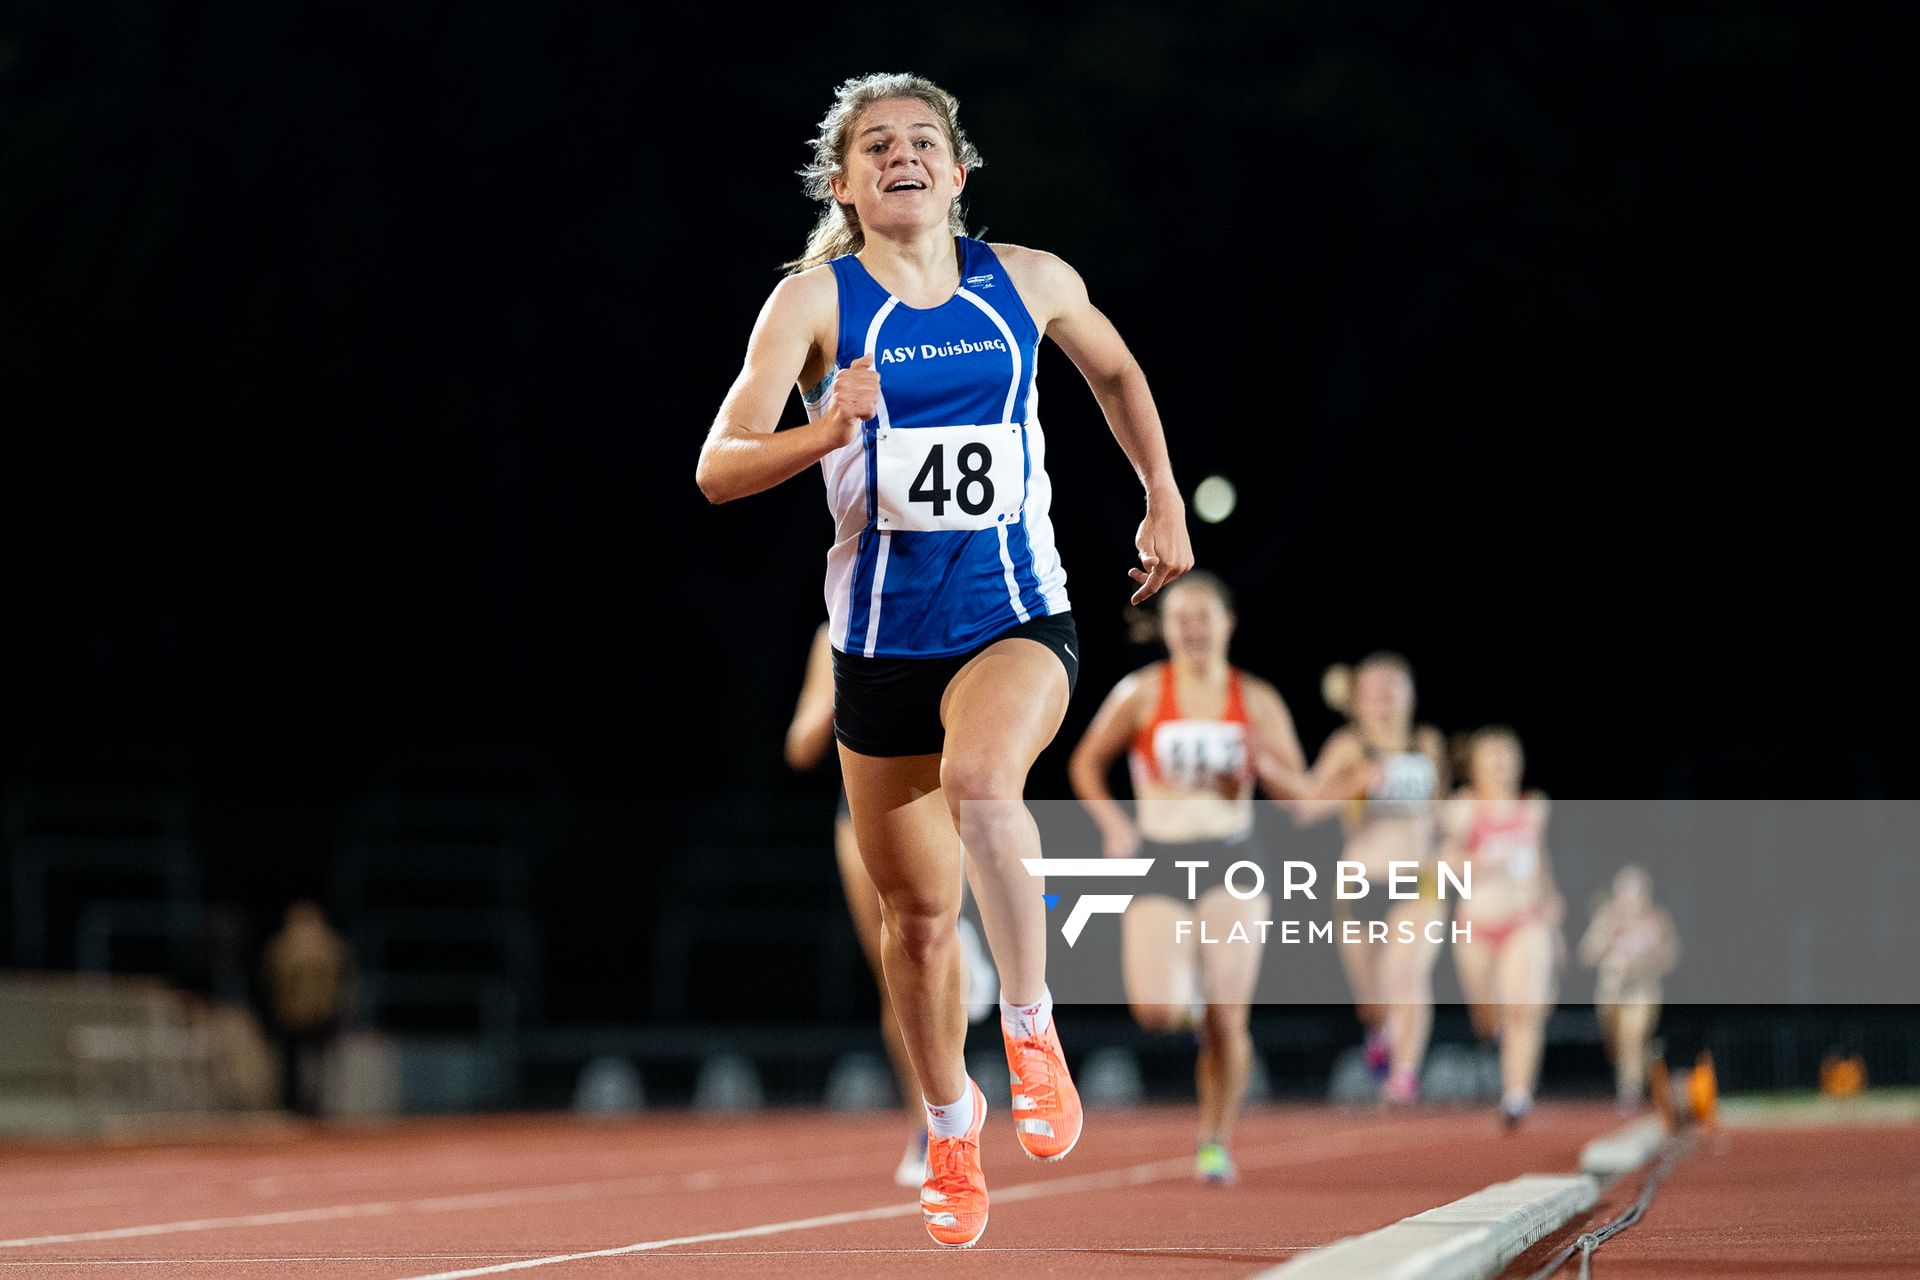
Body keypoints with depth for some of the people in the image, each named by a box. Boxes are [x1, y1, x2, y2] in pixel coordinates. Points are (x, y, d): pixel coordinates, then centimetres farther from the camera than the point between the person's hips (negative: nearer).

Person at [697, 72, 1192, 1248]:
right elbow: (719, 469, -15)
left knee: (980, 778, -34)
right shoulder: (815, 298, -6)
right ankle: (951, 1126, 36)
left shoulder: (1029, 283, 1)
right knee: (917, 915, 10)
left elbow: (1115, 371, 24)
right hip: (883, 634, 1)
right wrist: (825, 434, -33)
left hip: (1017, 620, -1)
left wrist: (1165, 503, 21)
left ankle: (1031, 1022, -15)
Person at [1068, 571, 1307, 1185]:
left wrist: (1264, 765, -13)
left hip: (1231, 860, 0)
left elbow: (1298, 789, 9)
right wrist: (1111, 822, -5)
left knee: (1226, 1019, -9)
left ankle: (1215, 1140, 10)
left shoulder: (1258, 701, 4)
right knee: (1156, 1012, -17)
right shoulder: (1141, 693, 0)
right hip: (1159, 859, 0)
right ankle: (1180, 983, 21)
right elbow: (1086, 763, 11)